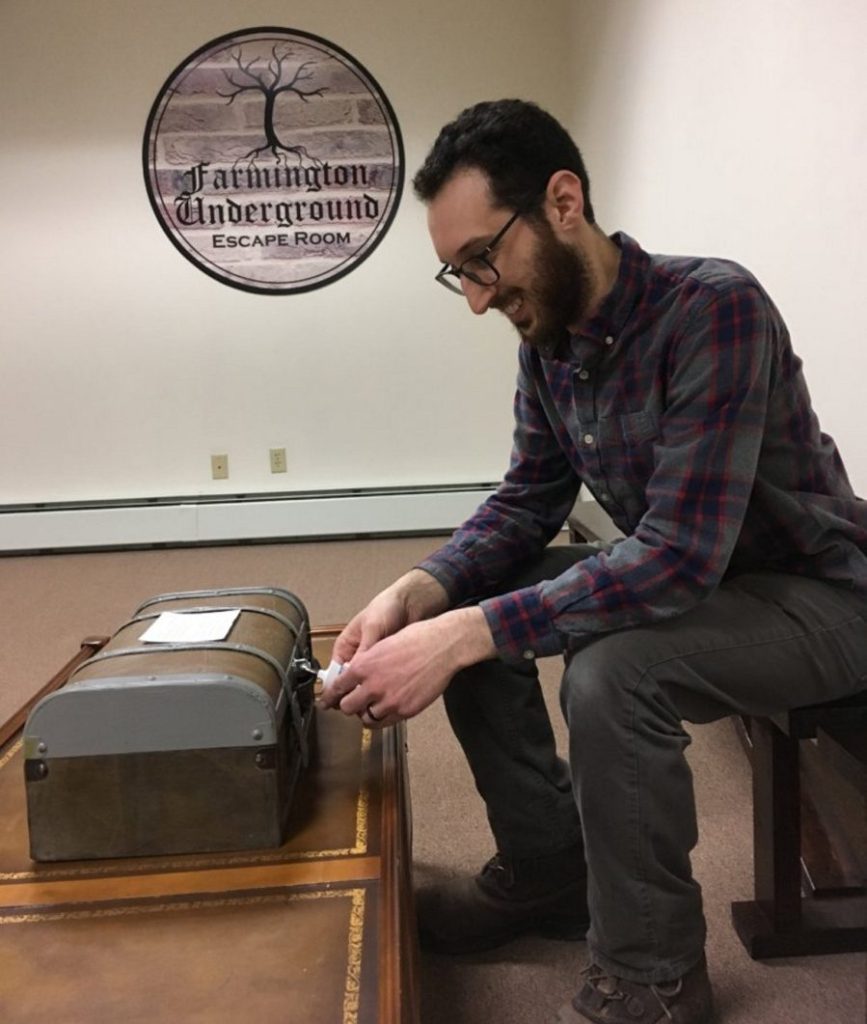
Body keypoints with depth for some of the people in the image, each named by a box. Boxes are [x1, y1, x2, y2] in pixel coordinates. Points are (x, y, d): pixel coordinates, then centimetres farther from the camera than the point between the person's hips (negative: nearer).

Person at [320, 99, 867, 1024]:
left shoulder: (713, 309, -28)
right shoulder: (547, 339, -4)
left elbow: (680, 556, -35)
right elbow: (525, 503, 1)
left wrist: (459, 637, -37)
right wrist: (416, 592, -18)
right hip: (678, 572, 8)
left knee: (611, 672, -33)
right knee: (466, 608, -3)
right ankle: (548, 872, 12)